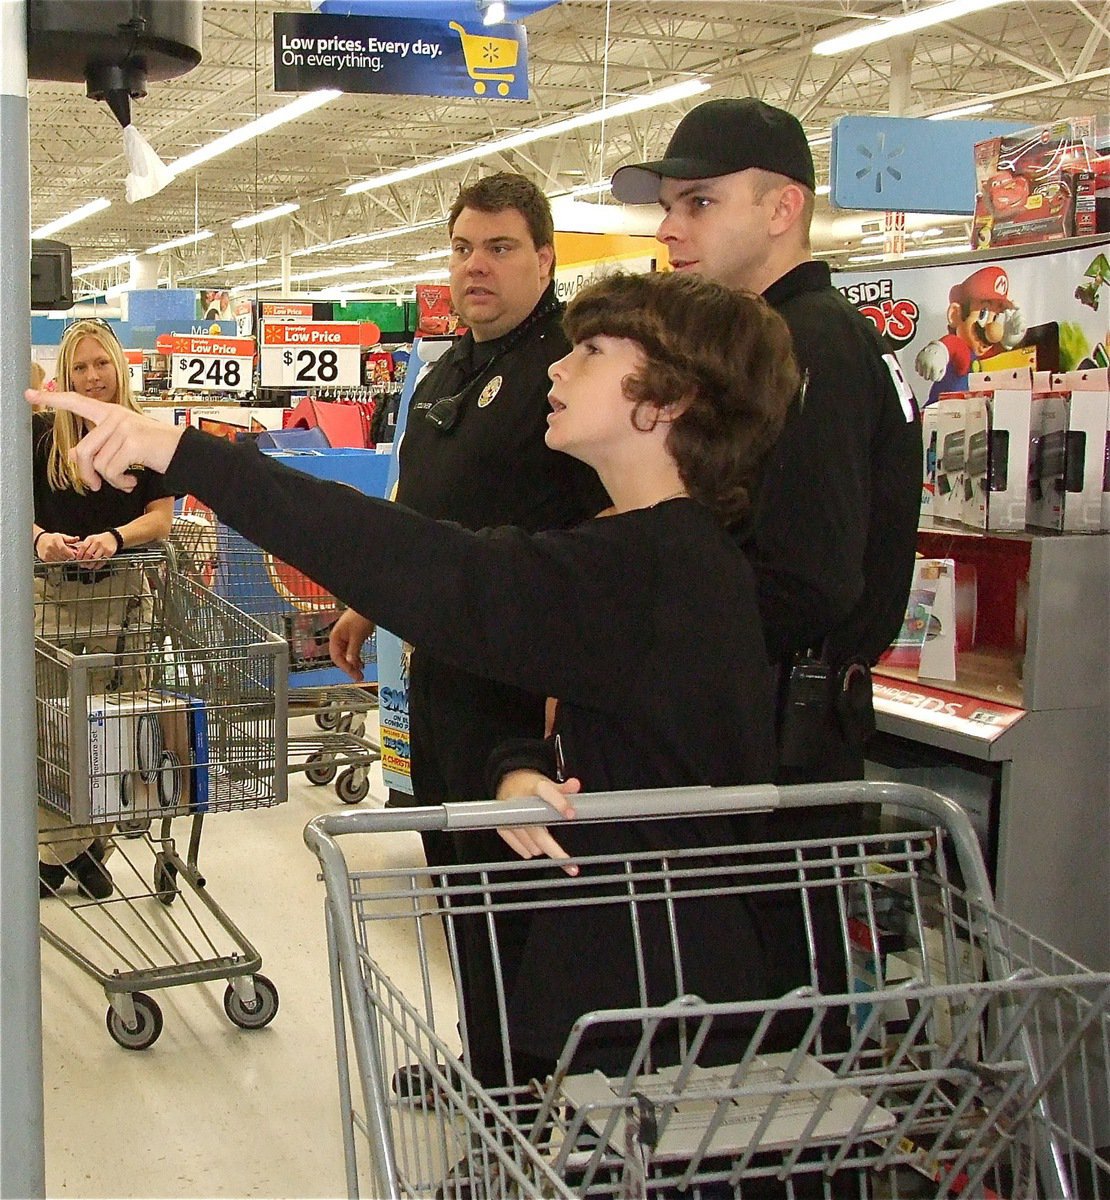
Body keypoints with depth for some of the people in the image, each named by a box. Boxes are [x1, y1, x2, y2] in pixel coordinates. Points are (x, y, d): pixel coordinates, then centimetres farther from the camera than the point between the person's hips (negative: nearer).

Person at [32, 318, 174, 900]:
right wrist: (40, 536, -20)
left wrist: (114, 538, -19)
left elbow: (160, 515, 1)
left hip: (121, 593, 1)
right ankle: (59, 846, 5)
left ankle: (91, 846, 16)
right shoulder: (41, 432, 5)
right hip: (50, 590, 0)